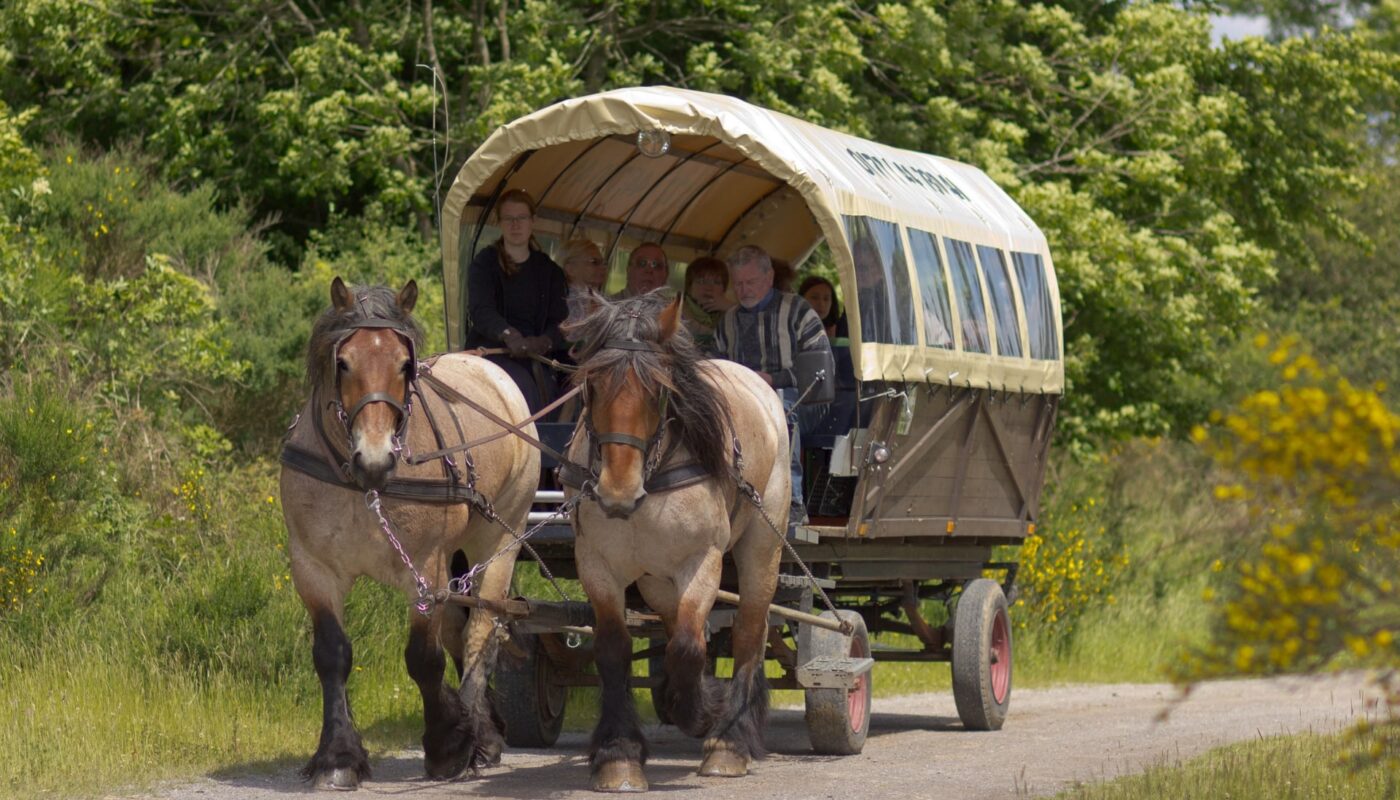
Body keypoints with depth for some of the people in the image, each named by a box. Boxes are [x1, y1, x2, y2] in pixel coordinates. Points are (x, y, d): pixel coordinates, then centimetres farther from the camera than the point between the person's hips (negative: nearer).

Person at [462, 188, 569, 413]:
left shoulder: (549, 271, 15)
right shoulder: (484, 263, 6)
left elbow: (559, 320, 6)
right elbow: (480, 310, -11)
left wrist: (544, 342, -19)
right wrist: (508, 334, -32)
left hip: (534, 355, 3)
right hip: (490, 351, -3)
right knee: (523, 387, -31)